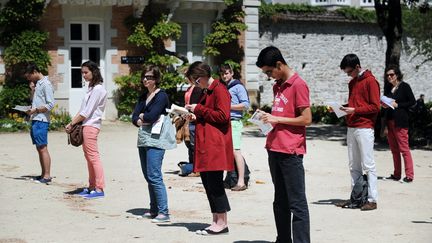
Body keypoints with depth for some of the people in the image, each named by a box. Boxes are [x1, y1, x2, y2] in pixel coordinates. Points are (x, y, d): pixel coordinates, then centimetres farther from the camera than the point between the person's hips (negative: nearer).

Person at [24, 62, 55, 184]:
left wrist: (35, 110, -16)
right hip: (35, 120, 10)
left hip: (41, 121, -10)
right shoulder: (37, 83, 17)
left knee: (43, 149, -9)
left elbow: (50, 104, -16)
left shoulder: (46, 84, -11)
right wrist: (32, 89, 10)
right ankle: (43, 174, 15)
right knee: (39, 149, 11)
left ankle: (47, 176, -8)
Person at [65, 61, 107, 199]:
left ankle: (99, 189, -12)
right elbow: (82, 109, 17)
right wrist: (72, 122, 7)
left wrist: (72, 124, -10)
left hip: (91, 125, -10)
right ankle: (91, 187, 17)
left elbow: (87, 112, -16)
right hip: (86, 125, 10)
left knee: (93, 157, -11)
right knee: (89, 157, 12)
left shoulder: (98, 89, -13)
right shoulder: (92, 88, 18)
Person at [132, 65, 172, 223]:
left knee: (154, 176, -12)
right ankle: (154, 210, 17)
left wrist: (142, 116, 1)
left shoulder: (161, 96, -8)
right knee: (148, 176, 10)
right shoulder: (143, 96, 17)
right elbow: (134, 118, 10)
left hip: (155, 140, -8)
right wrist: (142, 121, -11)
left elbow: (151, 116, -19)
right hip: (143, 140, 8)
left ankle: (164, 213, -10)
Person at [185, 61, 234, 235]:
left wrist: (199, 109, -13)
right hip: (206, 146, 10)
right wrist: (196, 117, 11)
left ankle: (222, 223, -3)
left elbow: (222, 116, -19)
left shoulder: (219, 90, -9)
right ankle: (216, 221, 15)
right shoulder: (207, 92, 22)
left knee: (215, 183, -8)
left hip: (216, 146, -10)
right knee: (208, 183, 10)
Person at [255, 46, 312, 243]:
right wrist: (268, 116, 7)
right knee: (280, 201, 14)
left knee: (297, 202, -7)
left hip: (291, 151, -9)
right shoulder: (277, 86, 16)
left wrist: (277, 119, -14)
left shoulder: (298, 85, -10)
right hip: (275, 149, 9)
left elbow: (306, 119, -14)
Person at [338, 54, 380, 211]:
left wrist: (355, 110, -14)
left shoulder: (370, 81, -5)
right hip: (351, 128, 8)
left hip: (365, 128, -8)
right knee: (354, 166, 7)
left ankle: (372, 200, -6)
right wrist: (343, 108, 6)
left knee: (368, 165, -7)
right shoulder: (352, 83, 19)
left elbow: (375, 107, -10)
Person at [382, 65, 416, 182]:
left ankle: (409, 175, -8)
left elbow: (412, 101, -8)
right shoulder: (389, 89, 16)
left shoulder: (404, 86, -3)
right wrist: (385, 105, 1)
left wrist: (397, 105, -14)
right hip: (390, 122, 7)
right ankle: (396, 174, 13)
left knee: (404, 149, -9)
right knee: (394, 150, 8)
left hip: (400, 122, -7)